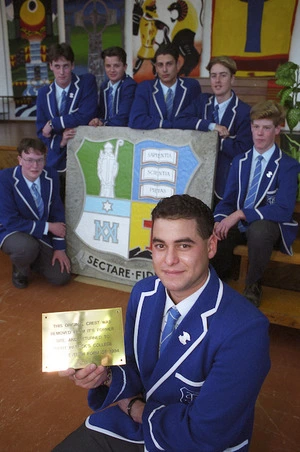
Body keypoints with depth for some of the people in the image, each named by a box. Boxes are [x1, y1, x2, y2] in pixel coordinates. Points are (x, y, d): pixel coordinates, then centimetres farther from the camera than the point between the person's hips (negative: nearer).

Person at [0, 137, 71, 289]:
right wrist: (48, 226, -23)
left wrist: (59, 248, -7)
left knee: (61, 277, -5)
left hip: (42, 236, 4)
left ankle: (31, 259, 26)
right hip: (12, 233, -4)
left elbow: (57, 212, -4)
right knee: (27, 247, -39)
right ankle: (20, 269, 0)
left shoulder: (51, 176, -9)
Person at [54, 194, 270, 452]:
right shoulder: (143, 294, -10)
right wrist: (106, 376, -19)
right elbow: (136, 372, 2)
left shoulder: (244, 330, -29)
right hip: (135, 421, 4)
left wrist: (135, 407, -10)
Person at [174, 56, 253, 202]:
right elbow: (179, 121, -8)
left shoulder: (244, 111, -7)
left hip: (227, 181, -3)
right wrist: (211, 126, -15)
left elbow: (241, 150, -13)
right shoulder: (202, 101, 7)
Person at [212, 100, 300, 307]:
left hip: (269, 226, -3)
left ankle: (253, 286, -11)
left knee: (258, 230, -39)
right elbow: (228, 200, 7)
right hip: (239, 223, 4)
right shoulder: (240, 161, 10)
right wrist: (220, 221, -16)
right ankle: (221, 277, 3)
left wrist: (241, 214, -27)